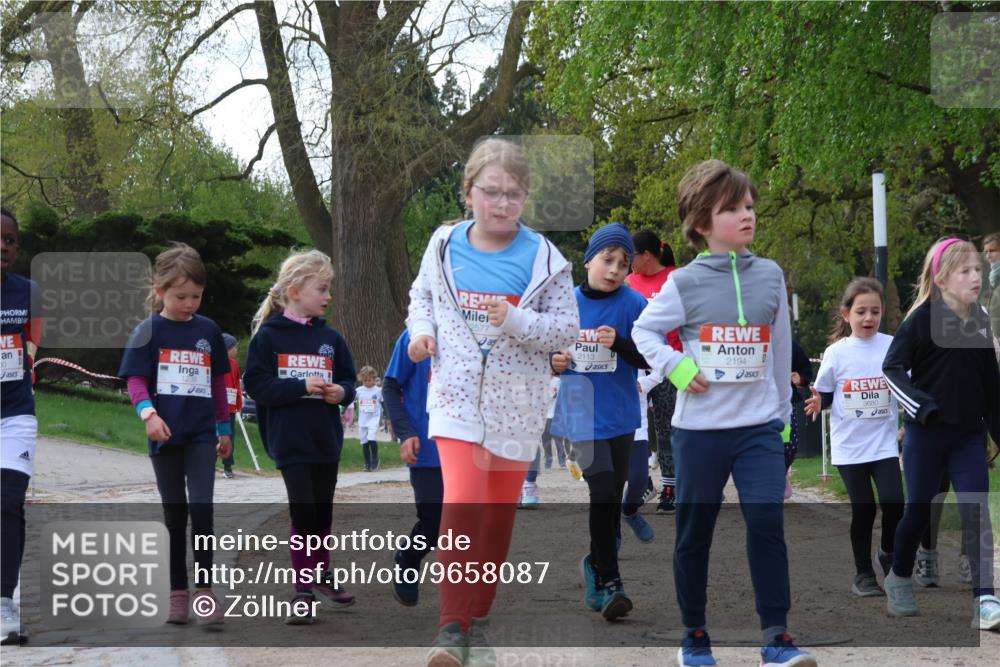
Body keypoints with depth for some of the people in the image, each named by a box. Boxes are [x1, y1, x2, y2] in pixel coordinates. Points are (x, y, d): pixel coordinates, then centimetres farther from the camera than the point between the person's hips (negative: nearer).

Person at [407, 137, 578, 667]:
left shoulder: (543, 259, -6)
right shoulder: (445, 247, -1)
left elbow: (566, 326, -6)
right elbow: (422, 294, 17)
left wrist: (516, 320, -22)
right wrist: (421, 331, -3)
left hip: (515, 402, 1)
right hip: (456, 395, -1)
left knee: (499, 514, 12)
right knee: (461, 504, -19)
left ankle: (479, 618, 28)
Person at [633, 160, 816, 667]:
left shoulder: (770, 276, 3)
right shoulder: (685, 284, -6)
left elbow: (780, 348, 10)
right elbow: (643, 331, 4)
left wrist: (783, 413, 14)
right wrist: (676, 369, -11)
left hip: (760, 426, 1)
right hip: (699, 429, -1)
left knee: (768, 524, -13)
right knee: (694, 534, 9)